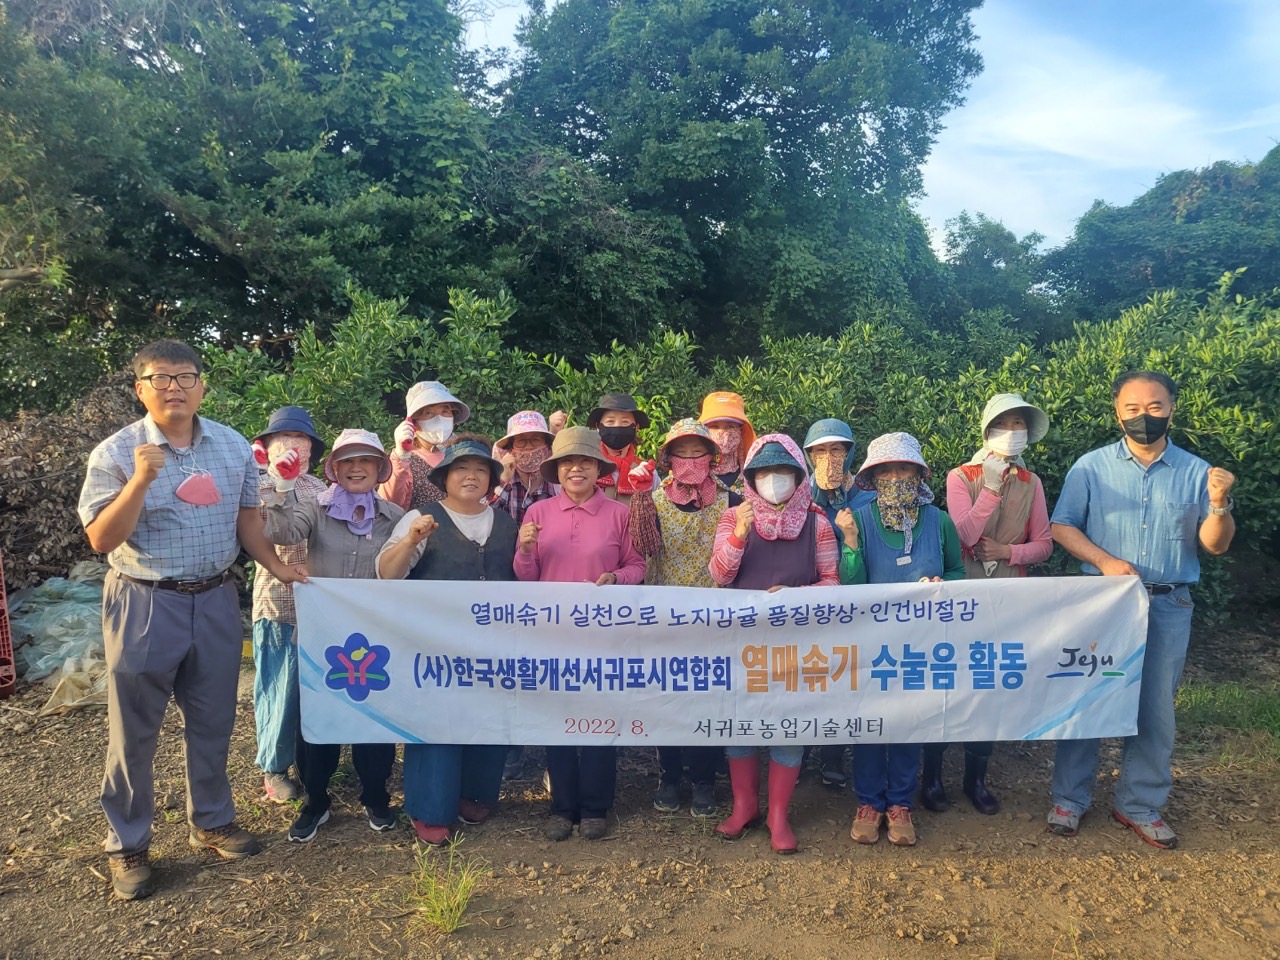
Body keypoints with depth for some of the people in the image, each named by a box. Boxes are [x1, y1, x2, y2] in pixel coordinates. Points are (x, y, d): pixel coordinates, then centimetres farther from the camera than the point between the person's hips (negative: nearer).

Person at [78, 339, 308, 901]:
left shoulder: (233, 446, 3)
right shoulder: (116, 453, -9)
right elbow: (101, 539, -14)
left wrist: (275, 565, 2)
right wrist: (140, 481, -26)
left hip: (216, 601, 4)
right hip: (144, 604, -3)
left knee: (212, 722, 15)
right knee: (134, 730, 7)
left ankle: (211, 822, 34)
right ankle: (127, 845, 25)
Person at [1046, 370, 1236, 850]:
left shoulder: (1195, 472, 3)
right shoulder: (1091, 467, -1)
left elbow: (1215, 545, 1)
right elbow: (1061, 526, -3)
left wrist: (1220, 504, -18)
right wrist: (1105, 562, -16)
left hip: (1169, 607, 2)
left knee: (1156, 708, 10)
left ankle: (1141, 805, 26)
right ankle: (1069, 799, 18)